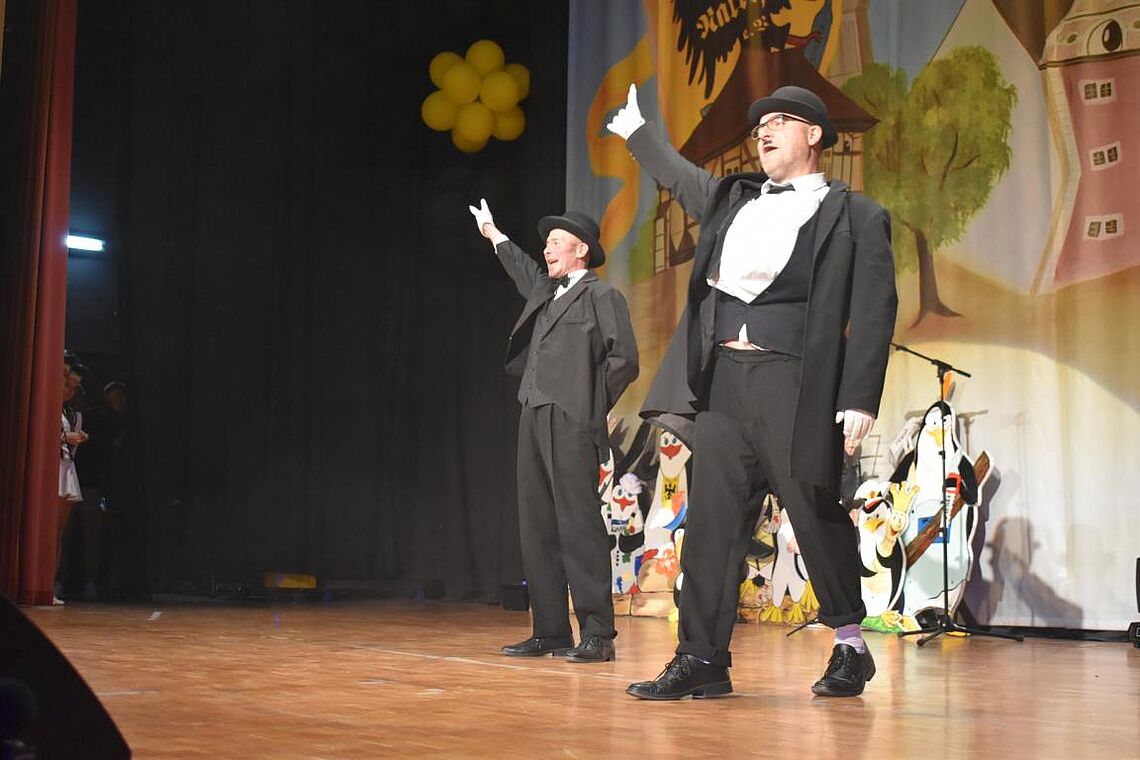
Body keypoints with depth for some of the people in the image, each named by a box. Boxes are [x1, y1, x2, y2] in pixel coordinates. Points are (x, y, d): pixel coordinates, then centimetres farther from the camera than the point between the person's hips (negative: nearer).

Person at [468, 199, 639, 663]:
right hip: (534, 420, 8)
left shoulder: (602, 296, 0)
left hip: (570, 424, -8)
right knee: (538, 528, 5)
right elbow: (523, 270, 44)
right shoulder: (545, 291, 21)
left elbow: (624, 359, -7)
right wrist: (493, 234, 52)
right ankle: (550, 632, 10)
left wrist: (590, 408, -4)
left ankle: (596, 635, -8)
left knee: (579, 526, -10)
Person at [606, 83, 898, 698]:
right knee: (712, 519, 2)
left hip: (796, 386, -5)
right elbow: (677, 175, 39)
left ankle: (850, 647, 19)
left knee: (816, 514, 1)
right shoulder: (730, 198, 19)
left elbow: (875, 313, -3)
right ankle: (702, 658, 6)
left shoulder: (855, 217, 3)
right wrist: (635, 131, 50)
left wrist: (860, 399, -12)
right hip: (723, 378, 5)